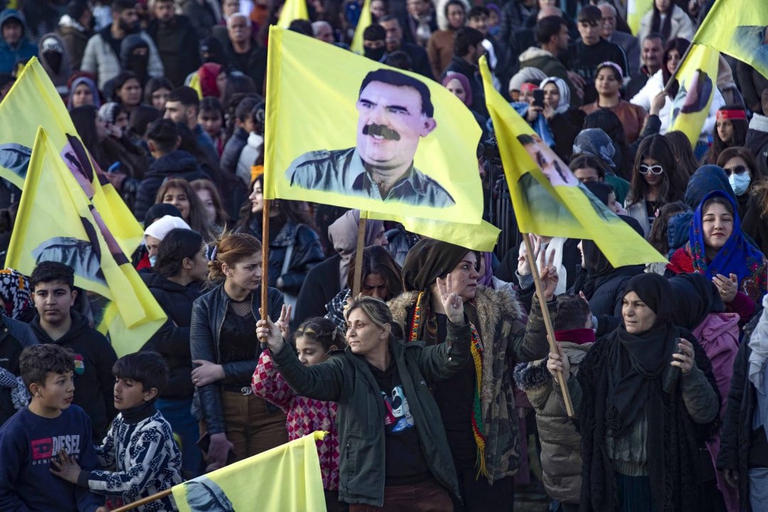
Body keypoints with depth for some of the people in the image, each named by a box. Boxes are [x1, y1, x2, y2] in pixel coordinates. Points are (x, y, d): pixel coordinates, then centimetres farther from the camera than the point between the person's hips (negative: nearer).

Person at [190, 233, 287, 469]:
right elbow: (203, 371, -6)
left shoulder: (272, 299, 2)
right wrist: (216, 432, -14)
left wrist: (222, 371, -10)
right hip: (222, 408, -1)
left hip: (268, 411, 1)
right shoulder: (204, 306, -1)